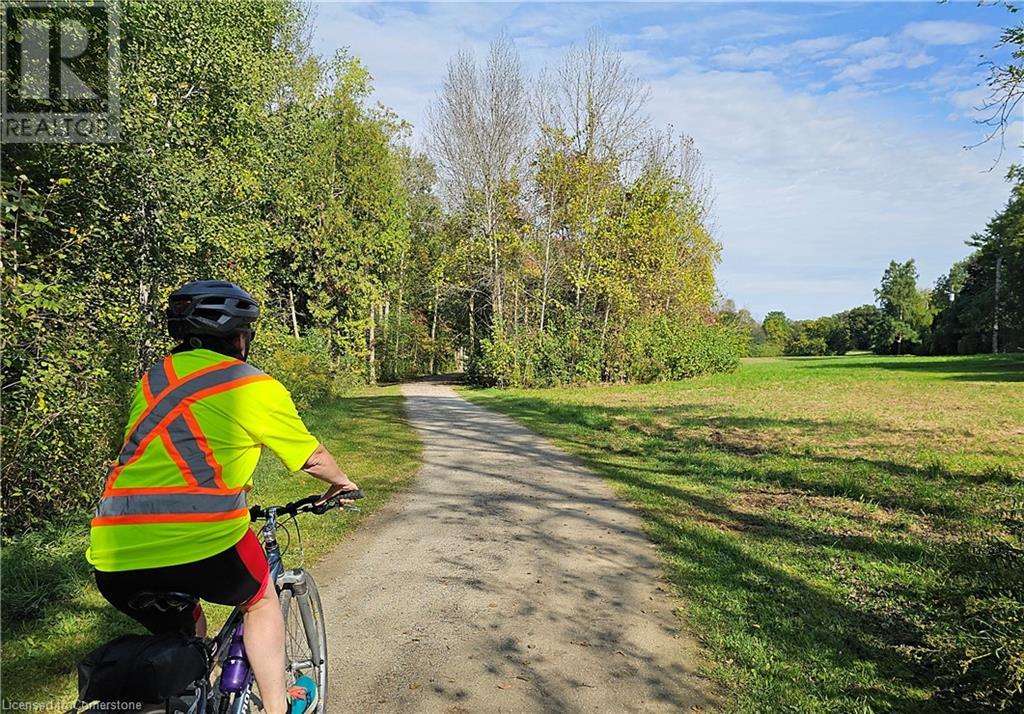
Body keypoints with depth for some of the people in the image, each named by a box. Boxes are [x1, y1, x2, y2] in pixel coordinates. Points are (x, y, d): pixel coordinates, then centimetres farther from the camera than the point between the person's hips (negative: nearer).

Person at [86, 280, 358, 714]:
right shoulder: (256, 386, 1)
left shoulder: (154, 377, 18)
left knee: (182, 633, 31)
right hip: (201, 539, -5)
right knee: (261, 600, 25)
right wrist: (342, 482, 35)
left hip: (113, 556, 5)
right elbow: (313, 459, 13)